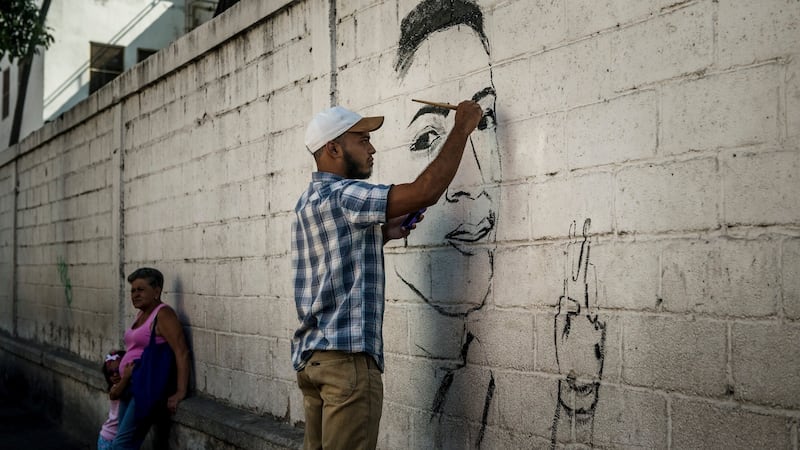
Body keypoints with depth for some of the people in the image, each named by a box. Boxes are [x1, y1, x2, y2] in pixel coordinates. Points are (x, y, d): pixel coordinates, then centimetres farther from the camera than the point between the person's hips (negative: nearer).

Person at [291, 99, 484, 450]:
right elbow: (425, 192, -21)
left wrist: (381, 234, 15)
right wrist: (462, 128, -11)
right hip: (346, 354, -10)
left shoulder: (310, 202, 18)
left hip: (312, 354, 10)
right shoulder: (339, 196, -13)